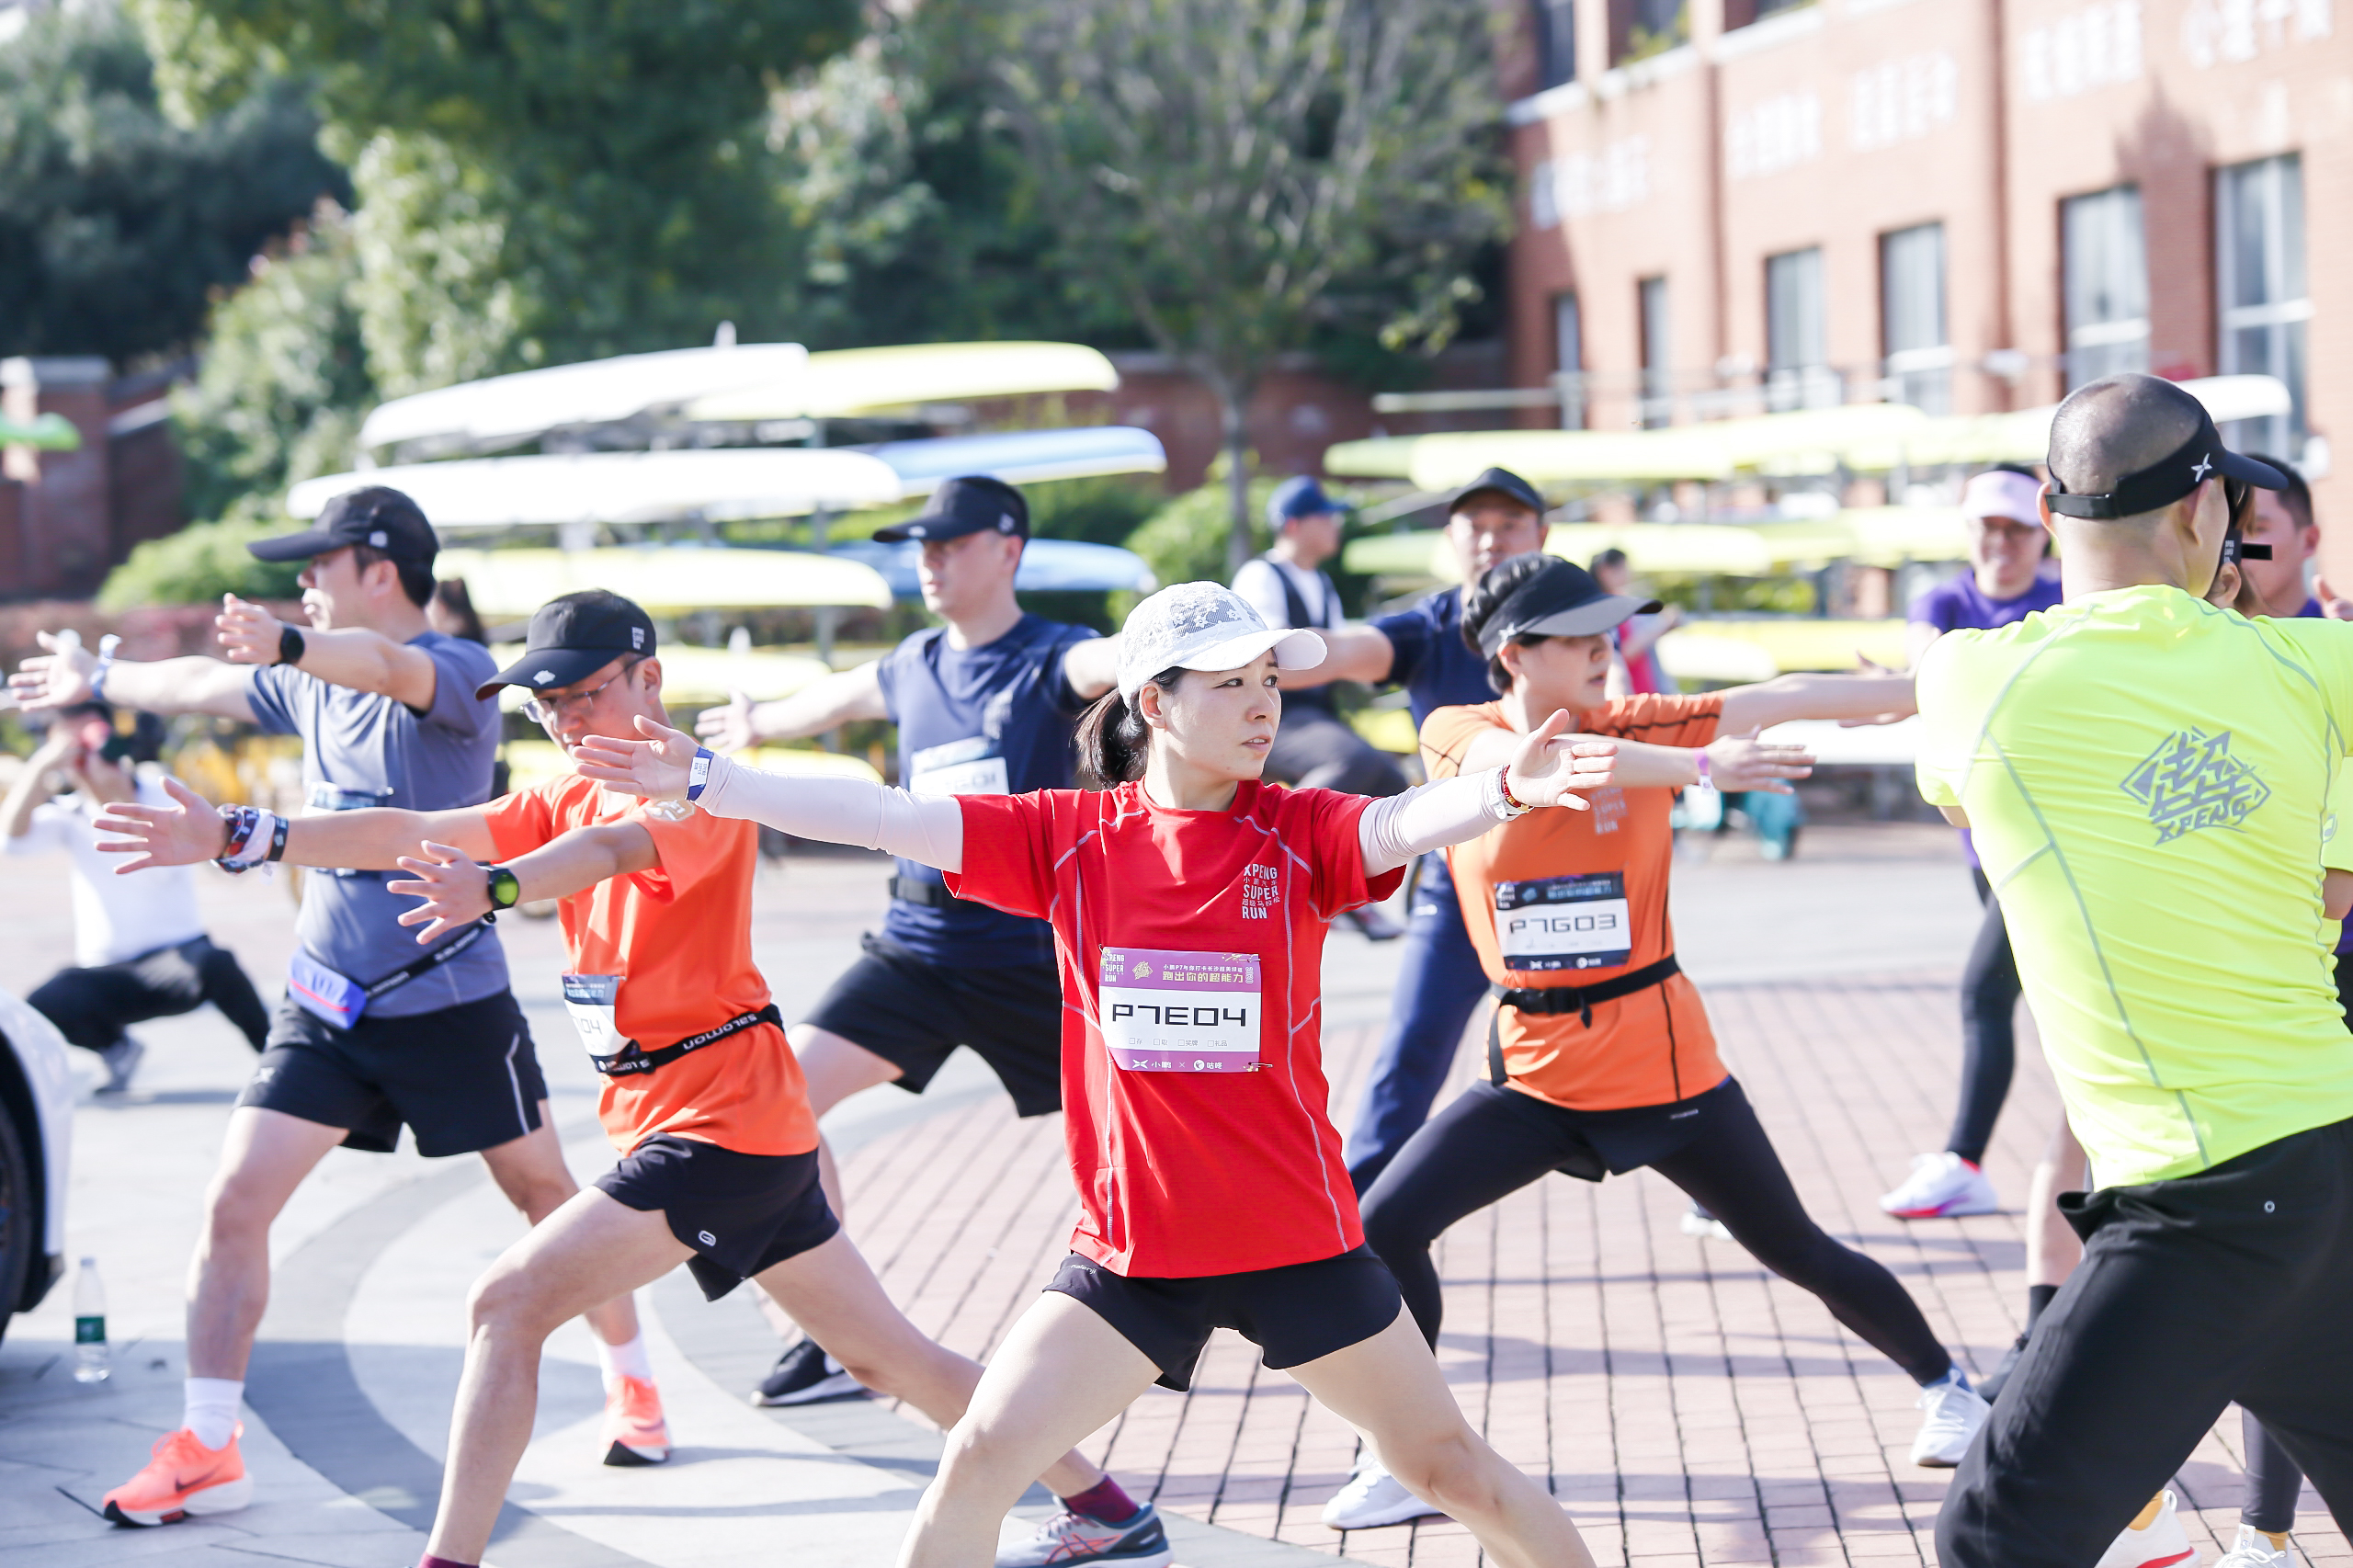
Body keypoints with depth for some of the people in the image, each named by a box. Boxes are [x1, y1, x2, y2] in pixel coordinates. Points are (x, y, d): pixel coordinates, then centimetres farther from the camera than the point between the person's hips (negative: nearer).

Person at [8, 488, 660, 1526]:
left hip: (449, 1003, -6)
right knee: (234, 1203, -5)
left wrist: (288, 646, -58)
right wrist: (98, 679, 41)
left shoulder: (456, 670, -14)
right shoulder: (315, 681, 9)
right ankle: (206, 1451, 1)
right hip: (323, 1003, 6)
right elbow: (203, 687, 27)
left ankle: (633, 1387, 29)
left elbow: (388, 669, -38)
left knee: (545, 1194, 7)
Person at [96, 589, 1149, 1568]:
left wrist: (493, 887, -54)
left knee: (508, 1304, -15)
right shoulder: (571, 799, 15)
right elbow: (413, 835, 5)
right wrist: (233, 838, -5)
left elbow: (610, 850, -34)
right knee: (890, 1355, 14)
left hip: (718, 1118, -9)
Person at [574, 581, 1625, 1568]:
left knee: (1449, 1468, 7)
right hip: (1129, 1247, 1)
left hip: (1296, 1234, -1)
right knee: (978, 1461, -3)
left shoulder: (1299, 833, -7)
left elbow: (1407, 822, -27)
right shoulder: (1070, 838, -2)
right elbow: (888, 819, -6)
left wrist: (1505, 791, -49)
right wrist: (707, 781, -12)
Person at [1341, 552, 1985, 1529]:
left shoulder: (1638, 725, -5)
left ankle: (1946, 1386, 29)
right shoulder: (1458, 739, -7)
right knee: (1383, 1228, -11)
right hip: (1535, 1071, 1)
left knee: (1798, 1252, 7)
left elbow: (1786, 700, -11)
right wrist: (1701, 766, -38)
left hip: (1660, 1062, -1)